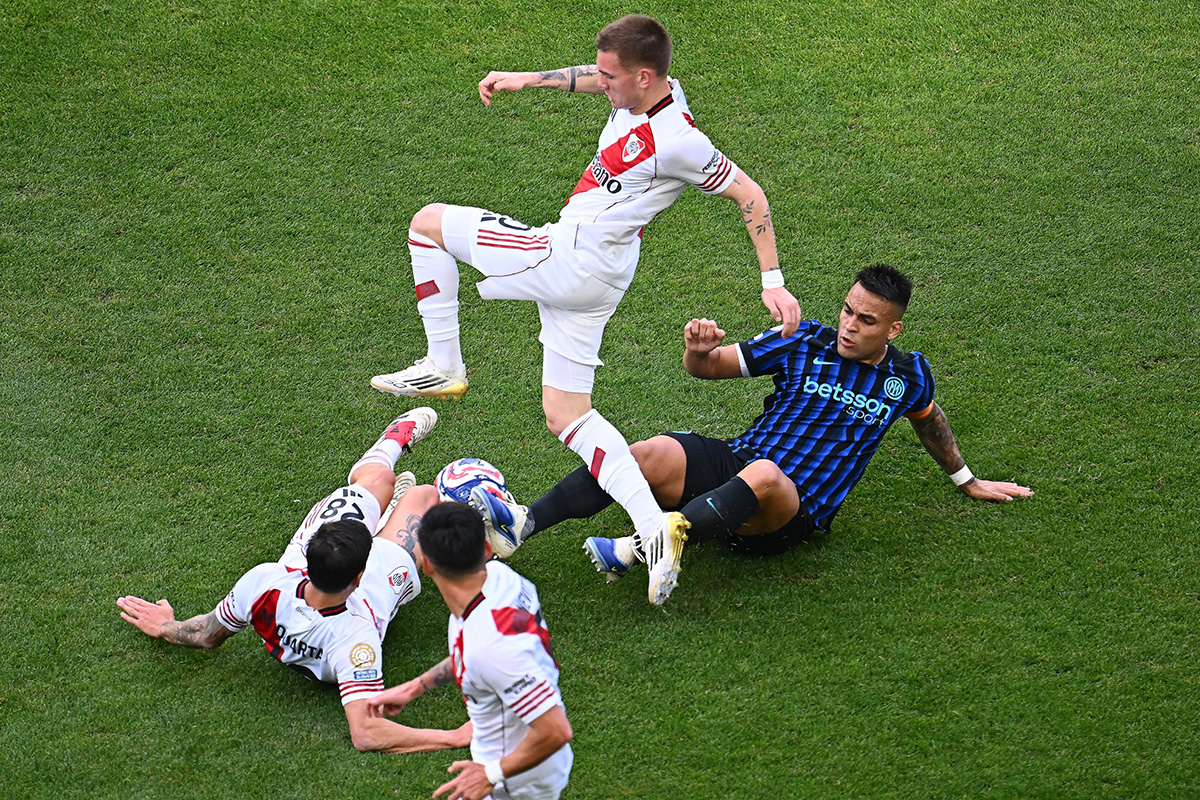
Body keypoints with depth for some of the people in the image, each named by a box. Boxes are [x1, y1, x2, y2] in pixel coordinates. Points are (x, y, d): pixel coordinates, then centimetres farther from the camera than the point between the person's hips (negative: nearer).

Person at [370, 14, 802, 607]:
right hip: (593, 282, 9)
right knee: (565, 413, 12)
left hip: (570, 259, -9)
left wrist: (773, 283, -13)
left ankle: (443, 366, 9)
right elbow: (595, 79, 25)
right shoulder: (645, 89, 2)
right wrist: (529, 80, 26)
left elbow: (749, 195, -15)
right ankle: (654, 531, 0)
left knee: (429, 221, 6)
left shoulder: (676, 140, -21)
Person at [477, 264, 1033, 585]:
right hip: (730, 465, 2)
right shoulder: (806, 343, 9)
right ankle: (523, 524, -41)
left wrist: (967, 480, 45)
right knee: (652, 454, -30)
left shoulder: (907, 377, 8)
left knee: (763, 476, -41)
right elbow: (710, 368, 10)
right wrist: (699, 352, -15)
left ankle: (637, 548, -55)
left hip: (794, 511, -2)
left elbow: (929, 420, 31)